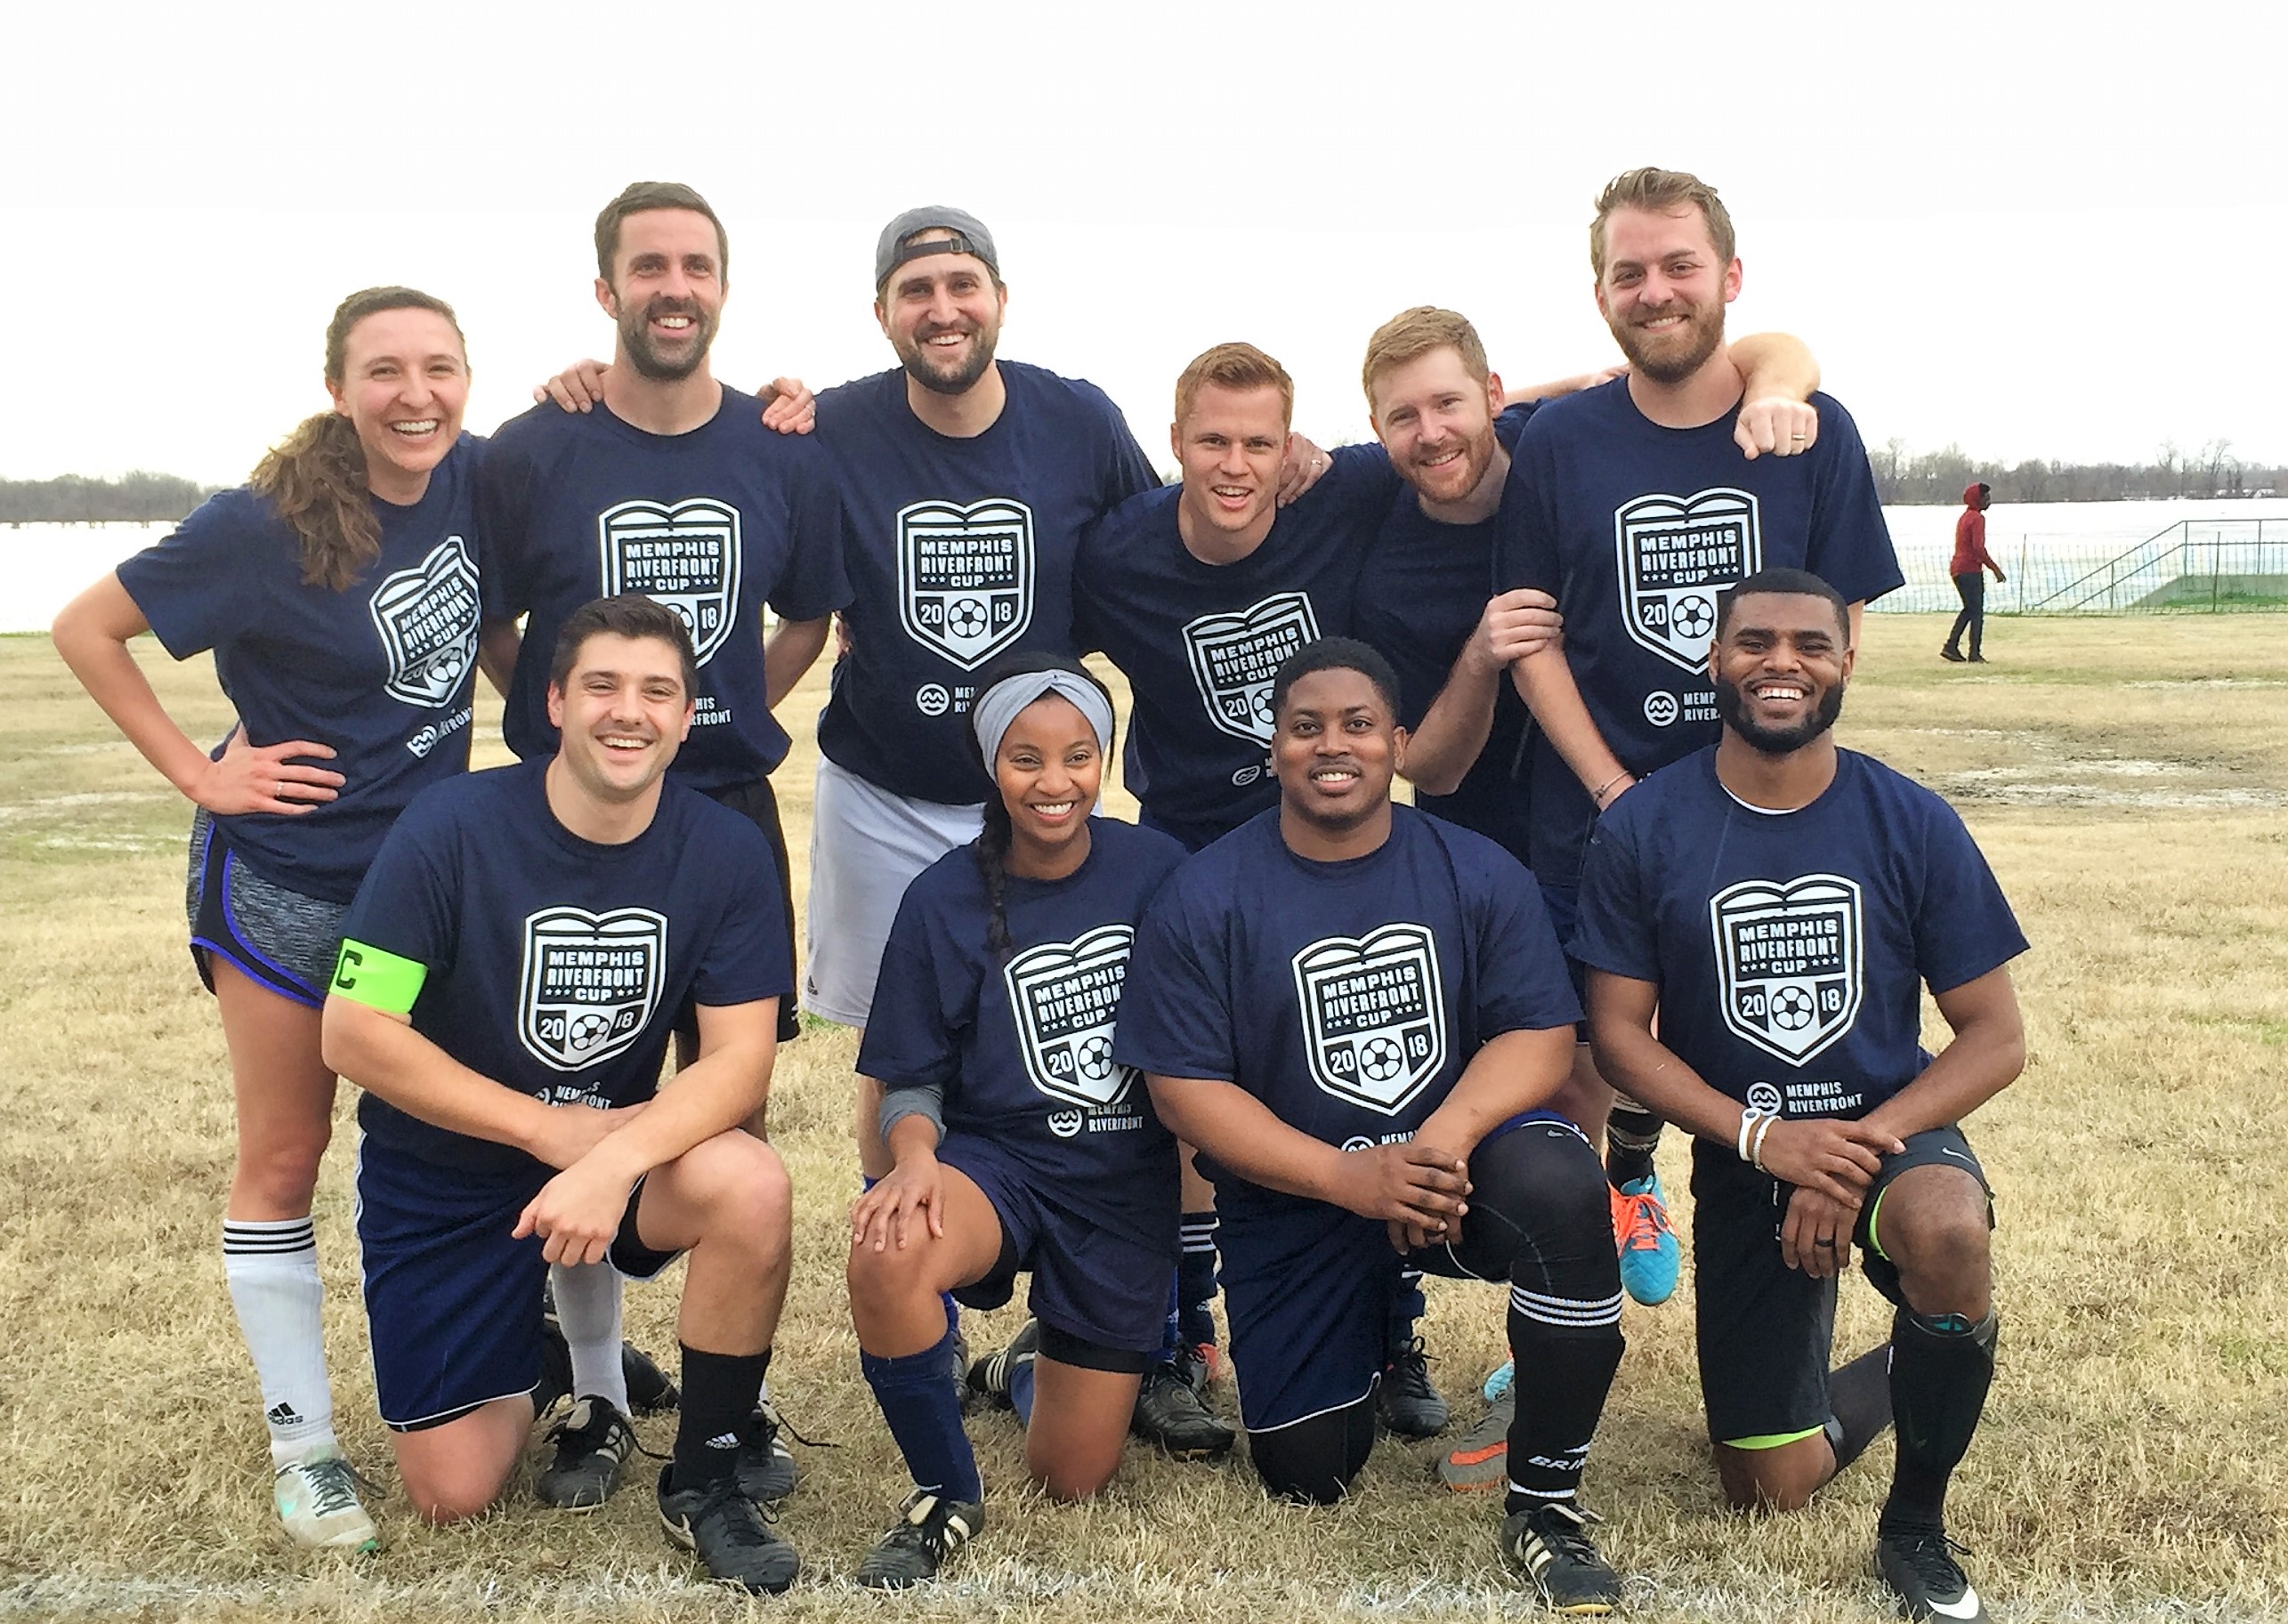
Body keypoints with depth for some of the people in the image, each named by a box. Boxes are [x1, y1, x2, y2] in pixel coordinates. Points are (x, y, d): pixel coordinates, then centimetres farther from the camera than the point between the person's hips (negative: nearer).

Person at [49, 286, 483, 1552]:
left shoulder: (471, 479, -5)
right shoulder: (268, 526, -19)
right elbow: (87, 629, -11)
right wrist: (200, 774, -13)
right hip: (286, 885, -5)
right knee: (285, 1157, 6)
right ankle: (302, 1444, 18)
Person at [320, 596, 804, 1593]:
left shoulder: (725, 851, -13)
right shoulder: (451, 829, -19)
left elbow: (742, 1057, -17)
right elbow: (354, 1034, -19)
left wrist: (613, 1161, -34)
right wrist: (549, 1129, -20)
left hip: (623, 1149, 1)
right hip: (442, 1178, -1)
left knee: (751, 1187, -32)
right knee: (452, 1495, -3)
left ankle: (703, 1480, -10)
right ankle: (529, 1352, 32)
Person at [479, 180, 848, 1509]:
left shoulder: (783, 454, 2)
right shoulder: (532, 453, -4)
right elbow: (482, 632, 5)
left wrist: (730, 713, 6)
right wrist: (565, 705, -5)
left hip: (731, 812, 2)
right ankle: (598, 1397, 20)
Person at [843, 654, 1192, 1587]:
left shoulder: (1156, 869, -6)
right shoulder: (944, 900, -9)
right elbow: (912, 1079, -3)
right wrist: (916, 1155, -23)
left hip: (1127, 1184, 2)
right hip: (996, 1159, -1)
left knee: (1070, 1481, 7)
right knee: (888, 1257, -38)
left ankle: (1040, 1364, 45)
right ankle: (946, 1494, -11)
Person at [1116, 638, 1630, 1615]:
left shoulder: (1477, 873, -4)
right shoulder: (1203, 900, -8)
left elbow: (1541, 1034, -6)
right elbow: (1185, 1090, -11)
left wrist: (1449, 1134, -28)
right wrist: (1352, 1178, -23)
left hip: (1460, 1155, 0)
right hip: (1295, 1203, 0)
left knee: (1561, 1185, -34)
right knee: (1306, 1477, -2)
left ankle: (1544, 1503, -17)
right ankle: (1369, 1334, 35)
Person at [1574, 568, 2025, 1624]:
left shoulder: (1913, 825, -9)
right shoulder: (1643, 831, -9)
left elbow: (1995, 1037, -7)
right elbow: (1618, 1034, -8)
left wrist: (1865, 1144, -21)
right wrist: (1761, 1137, -21)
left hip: (1888, 1134, -1)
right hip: (1741, 1161, 1)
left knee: (1949, 1232, -37)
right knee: (1773, 1492, 4)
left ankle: (1917, 1528, -10)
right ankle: (1892, 1380, 41)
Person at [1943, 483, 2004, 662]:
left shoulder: (1964, 517, 18)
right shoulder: (1977, 518, -12)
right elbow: (1978, 547, -22)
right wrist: (1995, 568, -17)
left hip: (1956, 569, 9)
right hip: (1971, 570, -9)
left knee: (1969, 609, 17)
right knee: (1977, 612, -5)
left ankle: (1951, 647, 11)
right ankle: (1975, 654, -6)